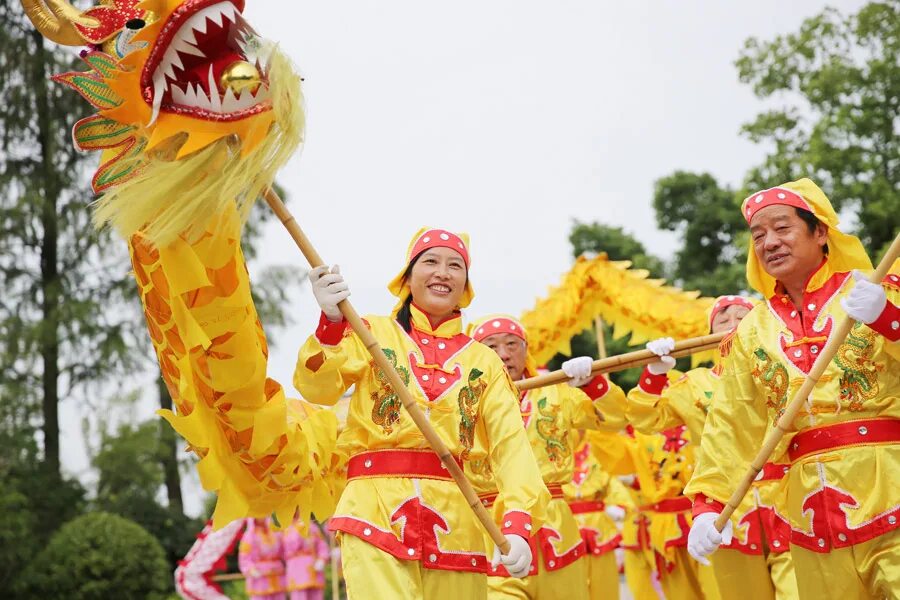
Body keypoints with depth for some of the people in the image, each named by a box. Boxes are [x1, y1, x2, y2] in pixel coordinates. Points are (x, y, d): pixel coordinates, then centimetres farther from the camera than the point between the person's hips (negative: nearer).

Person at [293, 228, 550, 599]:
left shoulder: (484, 362, 13)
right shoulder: (373, 332, 10)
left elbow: (511, 443, 0)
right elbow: (317, 388, -5)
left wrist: (517, 524, -17)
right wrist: (332, 321, -24)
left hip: (455, 518, 3)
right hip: (375, 510, -2)